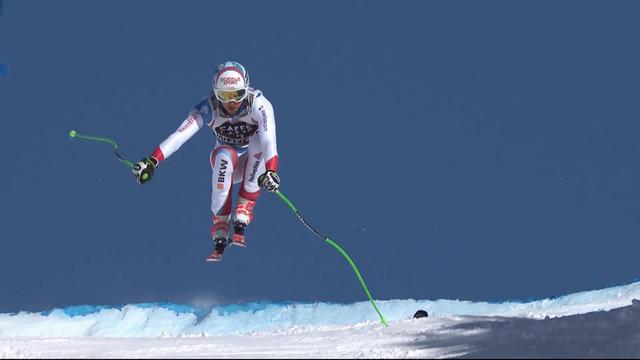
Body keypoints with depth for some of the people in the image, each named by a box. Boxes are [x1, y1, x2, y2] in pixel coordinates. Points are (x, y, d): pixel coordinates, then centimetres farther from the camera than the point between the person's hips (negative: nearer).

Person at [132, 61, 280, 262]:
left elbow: (269, 139, -41)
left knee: (259, 139, -33)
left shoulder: (258, 104, -25)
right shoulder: (209, 109, -22)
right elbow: (180, 135, -35)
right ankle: (220, 235, -34)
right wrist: (152, 161, -51)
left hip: (254, 162, 0)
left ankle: (242, 216, -31)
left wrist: (271, 171, -59)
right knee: (225, 155, -36)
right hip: (226, 163, 0)